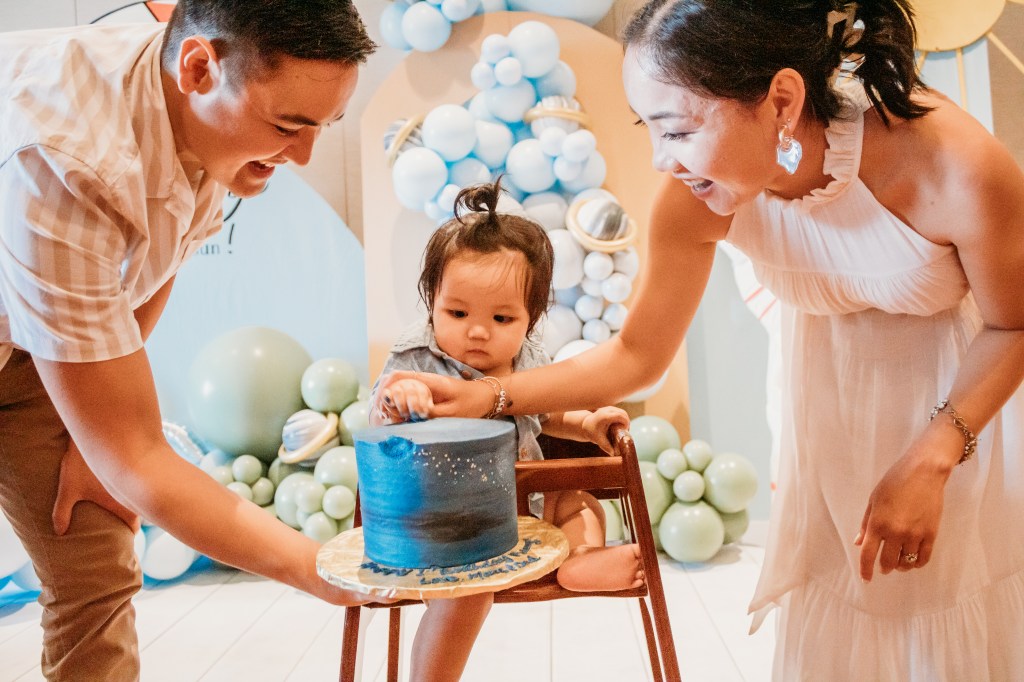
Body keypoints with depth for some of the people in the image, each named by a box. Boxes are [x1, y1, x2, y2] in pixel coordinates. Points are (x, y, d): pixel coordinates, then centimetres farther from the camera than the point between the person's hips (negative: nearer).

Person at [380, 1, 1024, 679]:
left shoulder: (956, 161, -34)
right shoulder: (694, 200, -26)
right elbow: (636, 355, -13)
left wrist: (928, 462, -25)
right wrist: (487, 397, -22)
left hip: (969, 399, -1)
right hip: (835, 407, 2)